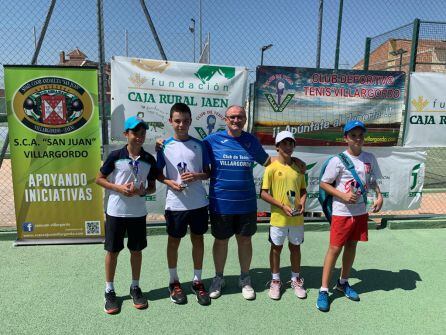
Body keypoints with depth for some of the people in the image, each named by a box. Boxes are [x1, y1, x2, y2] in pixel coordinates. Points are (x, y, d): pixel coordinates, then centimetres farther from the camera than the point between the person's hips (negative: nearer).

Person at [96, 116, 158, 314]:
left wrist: (143, 191, -15)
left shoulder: (149, 160, -1)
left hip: (138, 213, 2)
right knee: (112, 251, 8)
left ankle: (135, 288, 29)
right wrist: (119, 188, -15)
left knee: (137, 250, 11)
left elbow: (152, 187, 8)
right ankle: (109, 291, 24)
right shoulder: (115, 156, -8)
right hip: (116, 211, -2)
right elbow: (99, 179, 0)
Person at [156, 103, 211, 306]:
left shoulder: (199, 145, 1)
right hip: (175, 203, -1)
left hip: (198, 202, 1)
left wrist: (197, 176, -15)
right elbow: (158, 173, 4)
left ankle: (197, 282, 28)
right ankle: (174, 282, 31)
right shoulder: (165, 146, -2)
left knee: (198, 239, 11)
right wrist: (170, 183, -14)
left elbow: (208, 172, 6)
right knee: (174, 241, 12)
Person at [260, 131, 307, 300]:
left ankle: (296, 280, 33)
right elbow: (264, 193, -9)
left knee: (295, 247, 16)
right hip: (278, 217, -3)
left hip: (297, 218, 3)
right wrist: (282, 206, -16)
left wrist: (302, 203, -7)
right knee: (276, 248, 10)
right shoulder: (272, 168, -8)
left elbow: (303, 189, 13)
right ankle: (275, 281, 27)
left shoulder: (298, 167, 5)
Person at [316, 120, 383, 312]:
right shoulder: (338, 160, -13)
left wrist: (379, 195, 0)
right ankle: (324, 290, 8)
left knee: (352, 245, 16)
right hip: (341, 212, -5)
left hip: (361, 211, 5)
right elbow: (324, 183, -9)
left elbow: (373, 180, 17)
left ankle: (343, 283, 35)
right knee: (335, 248, -3)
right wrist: (343, 196, -18)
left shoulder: (370, 159, 4)